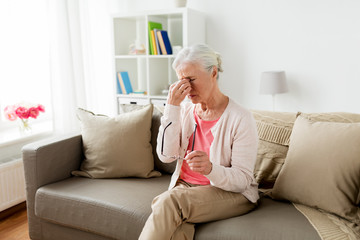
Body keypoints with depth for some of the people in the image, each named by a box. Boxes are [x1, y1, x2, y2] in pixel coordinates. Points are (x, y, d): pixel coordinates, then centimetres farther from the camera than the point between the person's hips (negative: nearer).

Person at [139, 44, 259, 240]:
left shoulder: (240, 119, -12)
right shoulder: (185, 111, 4)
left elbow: (242, 180, -14)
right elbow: (166, 155, -9)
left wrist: (210, 169, -35)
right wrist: (172, 106, -15)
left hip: (231, 193, -3)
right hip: (185, 186, 4)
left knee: (169, 200, -32)